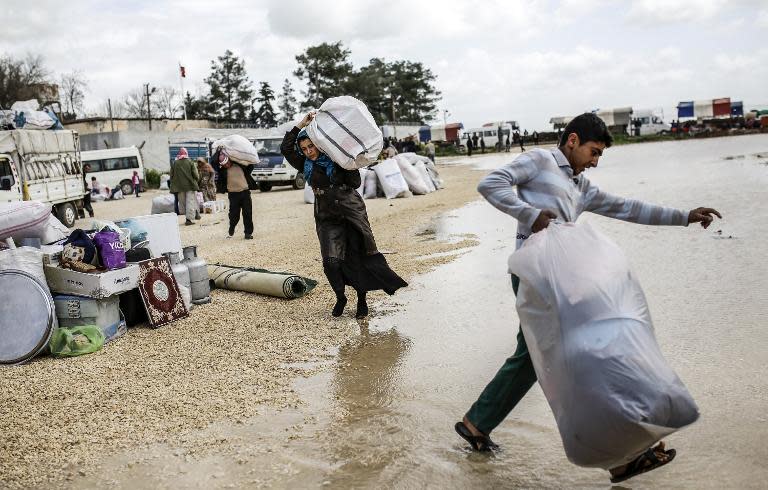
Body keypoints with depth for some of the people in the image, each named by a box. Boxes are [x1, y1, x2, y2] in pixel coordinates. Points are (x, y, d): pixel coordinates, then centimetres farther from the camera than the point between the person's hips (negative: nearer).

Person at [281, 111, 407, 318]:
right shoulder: (306, 165, 6)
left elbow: (355, 183, -6)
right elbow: (285, 148, -3)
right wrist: (301, 124, -6)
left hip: (351, 212, -2)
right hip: (327, 219, 2)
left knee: (357, 258, 0)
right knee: (331, 262, -9)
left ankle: (362, 301, 14)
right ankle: (340, 298, 15)